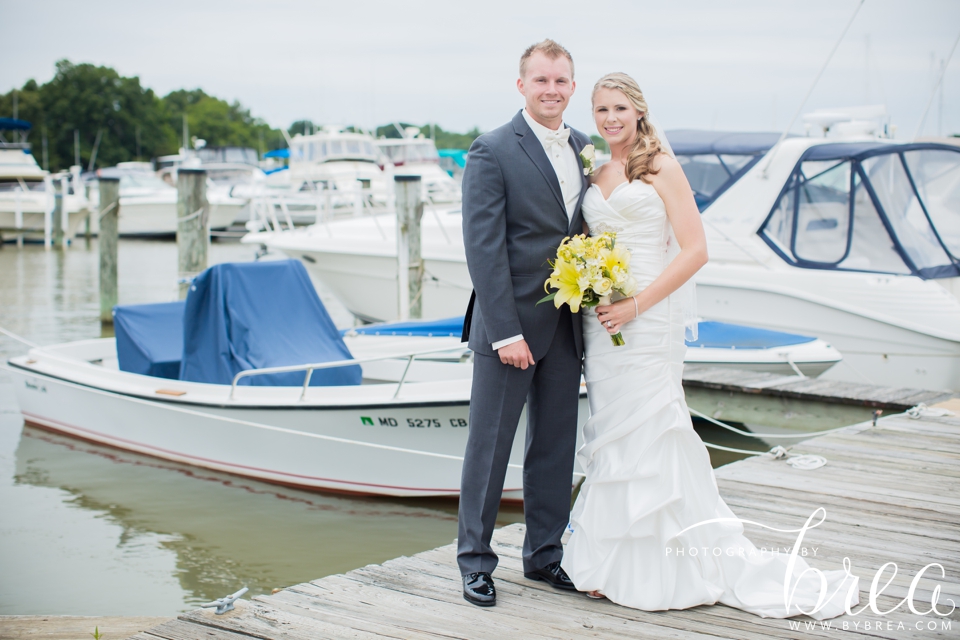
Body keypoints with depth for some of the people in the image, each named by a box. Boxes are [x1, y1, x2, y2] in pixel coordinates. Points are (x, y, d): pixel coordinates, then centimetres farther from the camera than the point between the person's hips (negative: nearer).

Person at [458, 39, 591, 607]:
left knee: (557, 446, 13)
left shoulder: (585, 150, 10)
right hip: (512, 324, -6)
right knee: (490, 447, 3)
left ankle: (544, 554, 27)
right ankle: (476, 561, 16)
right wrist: (505, 331, -17)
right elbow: (484, 247, -13)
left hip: (567, 325, 6)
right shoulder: (492, 152, -9)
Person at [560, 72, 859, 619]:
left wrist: (635, 306, -16)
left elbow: (695, 251, -11)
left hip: (648, 320, -6)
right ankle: (619, 566, 16)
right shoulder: (594, 171, 13)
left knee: (648, 433, -4)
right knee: (610, 438, 7)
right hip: (600, 320, 6)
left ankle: (666, 570, 7)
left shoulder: (660, 167, -4)